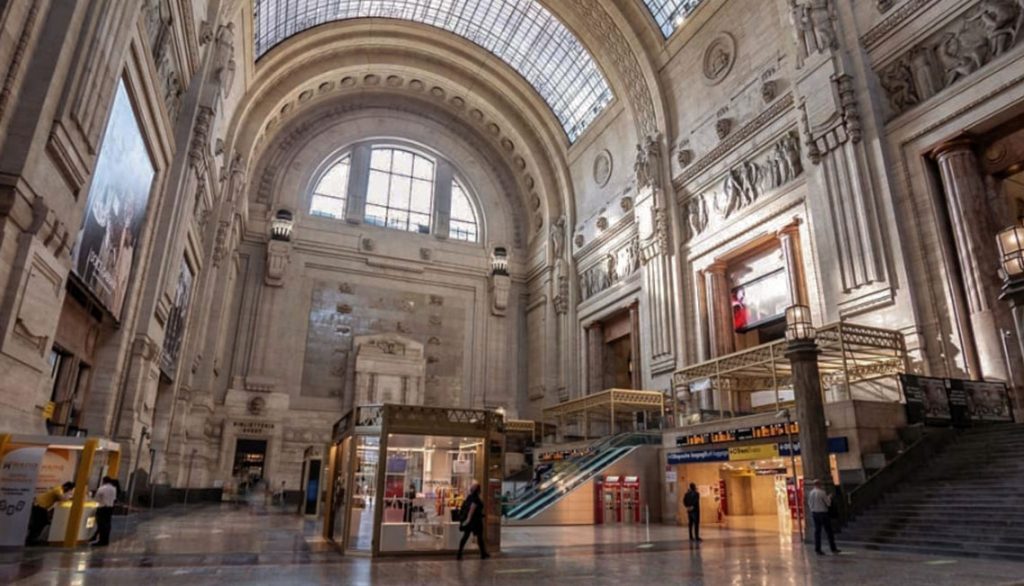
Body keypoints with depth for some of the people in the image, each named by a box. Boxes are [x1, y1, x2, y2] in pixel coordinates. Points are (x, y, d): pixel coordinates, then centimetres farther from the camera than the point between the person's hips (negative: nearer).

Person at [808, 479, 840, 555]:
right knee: (829, 531, 6)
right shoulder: (822, 492, -14)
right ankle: (833, 548, 12)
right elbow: (828, 503, -7)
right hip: (823, 512, -6)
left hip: (814, 513, 6)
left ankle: (817, 549, 7)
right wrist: (829, 497, 10)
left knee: (817, 531, 8)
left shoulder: (811, 493, 4)